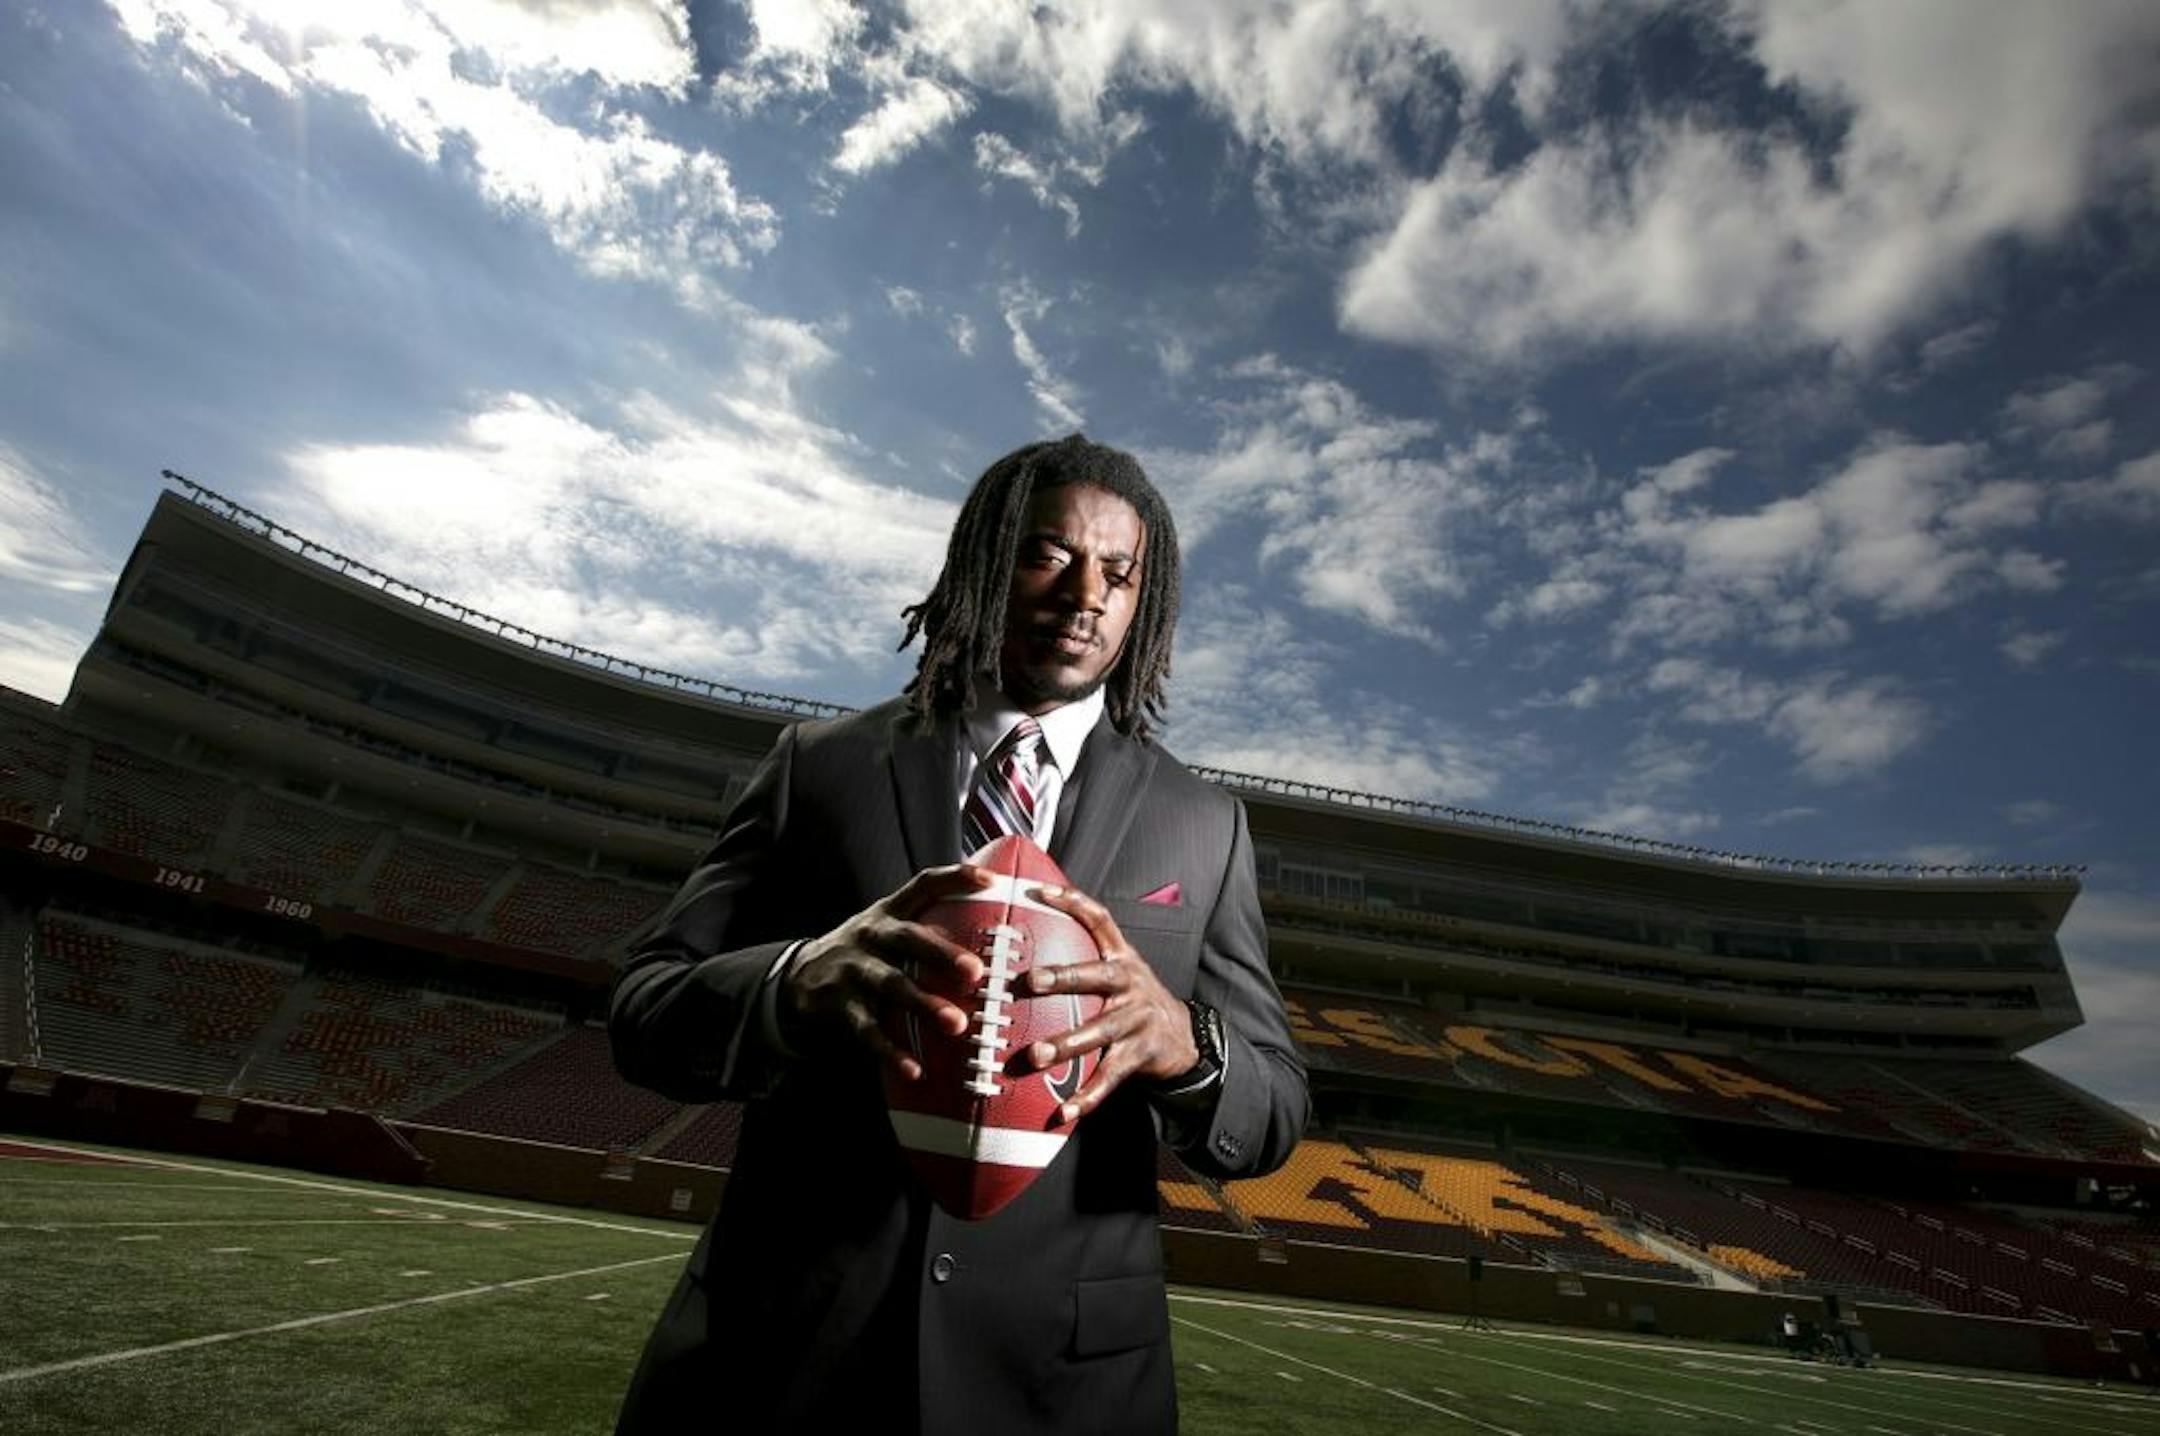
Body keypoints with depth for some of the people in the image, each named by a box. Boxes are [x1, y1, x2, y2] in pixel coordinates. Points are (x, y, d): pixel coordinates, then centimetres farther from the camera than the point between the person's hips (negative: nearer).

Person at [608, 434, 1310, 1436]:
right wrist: (798, 983, -27)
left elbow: (1272, 1115, 0)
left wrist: (1182, 1044, -24)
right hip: (774, 1351, 0)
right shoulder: (819, 764, -1)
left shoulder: (1204, 825, 0)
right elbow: (643, 1011, -4)